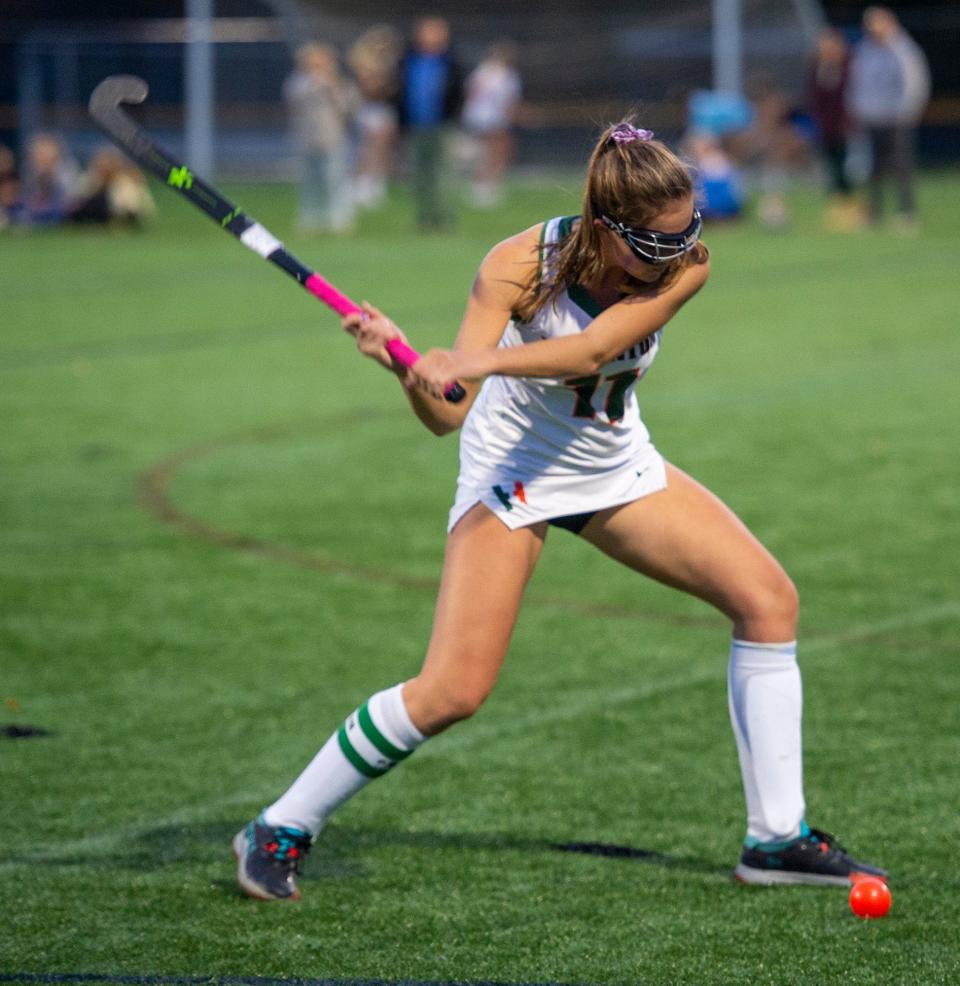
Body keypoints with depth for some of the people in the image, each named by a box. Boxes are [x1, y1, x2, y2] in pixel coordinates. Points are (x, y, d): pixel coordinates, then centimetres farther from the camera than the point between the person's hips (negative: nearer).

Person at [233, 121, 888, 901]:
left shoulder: (685, 266, -21)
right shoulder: (521, 264, -27)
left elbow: (594, 348, -37)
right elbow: (444, 417, -31)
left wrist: (481, 363, -52)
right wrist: (404, 366, -53)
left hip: (618, 470, 5)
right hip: (512, 474, -5)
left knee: (769, 600, -4)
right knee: (453, 692, -17)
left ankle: (777, 837, 6)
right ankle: (281, 830, 0)